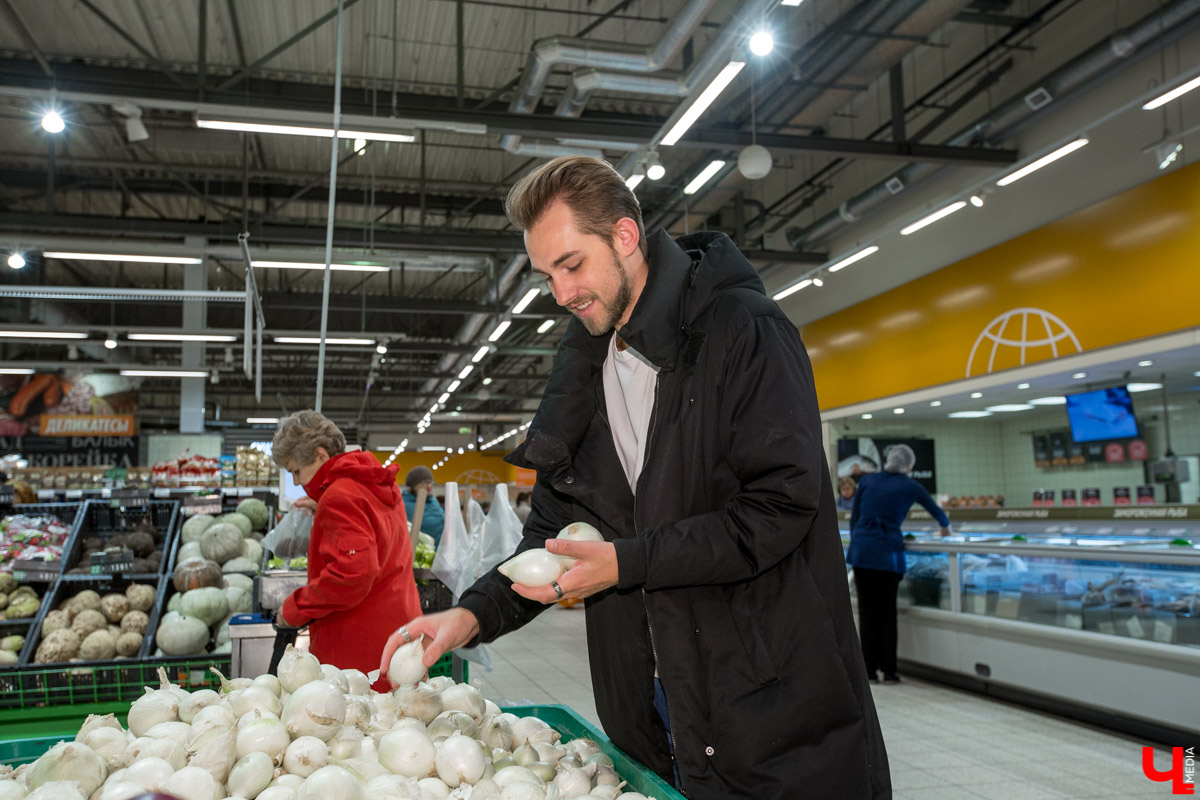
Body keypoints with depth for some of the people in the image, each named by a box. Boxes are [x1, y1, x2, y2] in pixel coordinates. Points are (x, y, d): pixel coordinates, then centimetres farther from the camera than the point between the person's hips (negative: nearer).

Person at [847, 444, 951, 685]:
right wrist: (945, 527, 47)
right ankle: (889, 670, 12)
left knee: (867, 610, 7)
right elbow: (937, 511, 26)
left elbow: (853, 518, 12)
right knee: (887, 611, 8)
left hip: (861, 549, 2)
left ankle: (870, 669, 10)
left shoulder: (867, 480, 11)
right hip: (888, 553, -2)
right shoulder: (910, 487, 8)